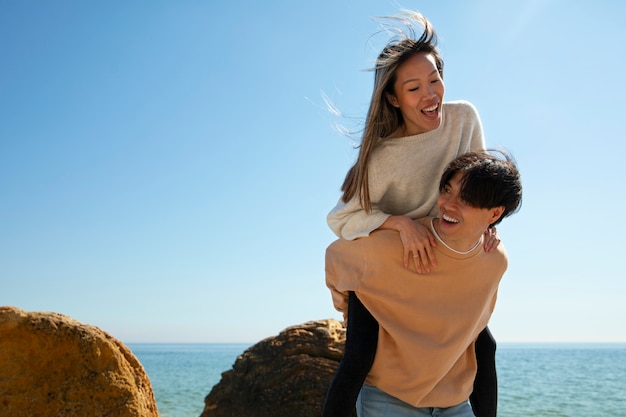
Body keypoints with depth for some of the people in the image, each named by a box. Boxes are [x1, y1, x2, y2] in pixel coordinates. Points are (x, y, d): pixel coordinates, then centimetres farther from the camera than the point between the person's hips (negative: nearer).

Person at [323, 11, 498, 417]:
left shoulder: (464, 117, -16)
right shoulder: (384, 156, -30)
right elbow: (340, 218, -26)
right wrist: (401, 223, -39)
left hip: (438, 257, 5)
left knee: (483, 345, 8)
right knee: (360, 357, -18)